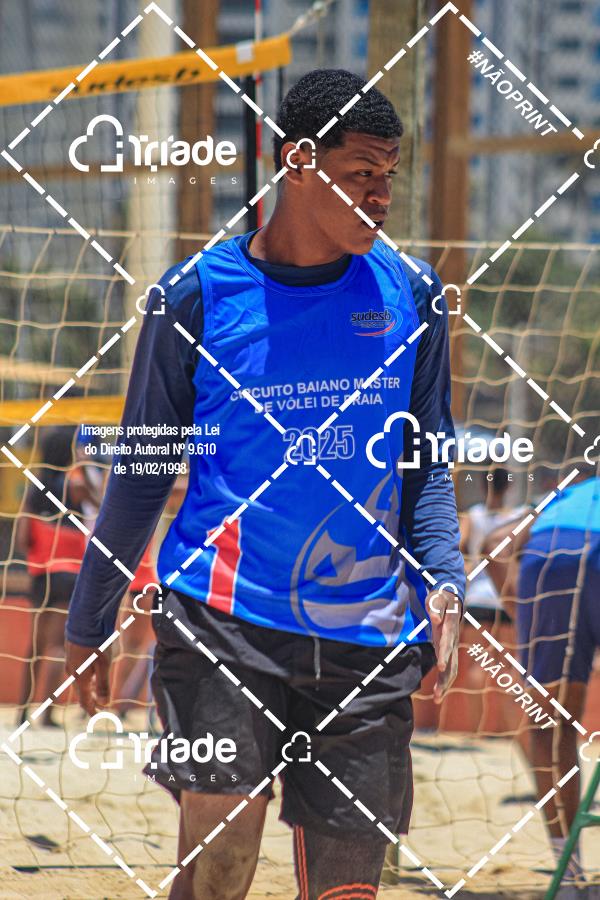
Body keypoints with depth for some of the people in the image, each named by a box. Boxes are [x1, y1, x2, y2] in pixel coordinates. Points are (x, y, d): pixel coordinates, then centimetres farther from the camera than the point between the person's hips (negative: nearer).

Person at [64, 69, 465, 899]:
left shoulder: (410, 294, 8)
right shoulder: (196, 297, 0)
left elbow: (427, 463, 15)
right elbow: (143, 472, 9)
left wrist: (441, 579, -2)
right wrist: (89, 622, 12)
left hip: (364, 635, 3)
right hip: (222, 613, -3)